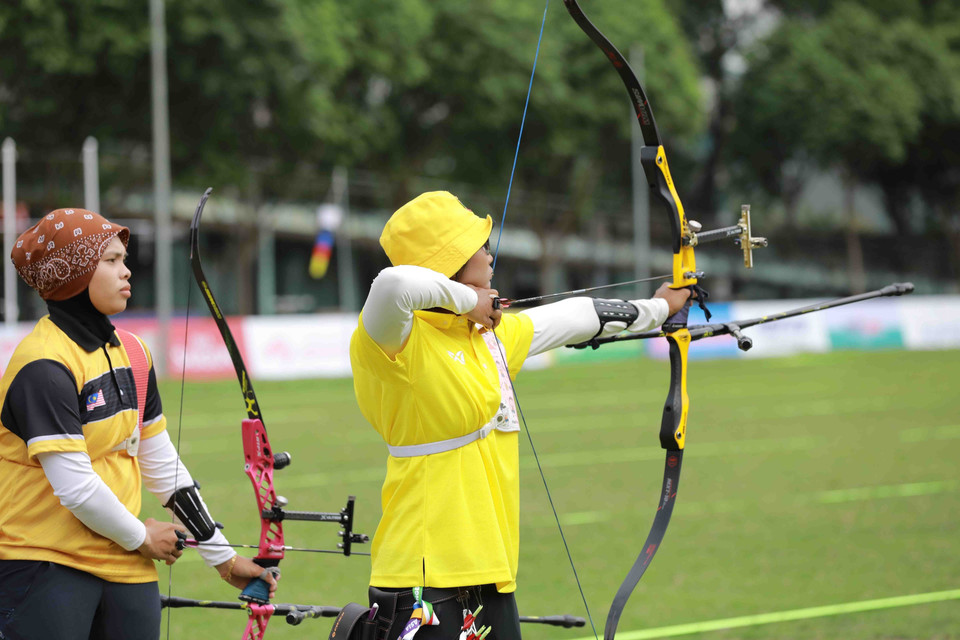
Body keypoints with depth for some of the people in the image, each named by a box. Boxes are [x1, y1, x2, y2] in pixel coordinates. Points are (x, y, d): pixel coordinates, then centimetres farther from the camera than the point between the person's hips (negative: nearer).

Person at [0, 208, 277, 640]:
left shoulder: (131, 353, 11)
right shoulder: (44, 366, -16)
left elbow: (162, 467, 16)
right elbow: (75, 487, -19)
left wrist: (222, 556, 16)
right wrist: (140, 537, -5)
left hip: (127, 569, 7)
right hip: (47, 567, -7)